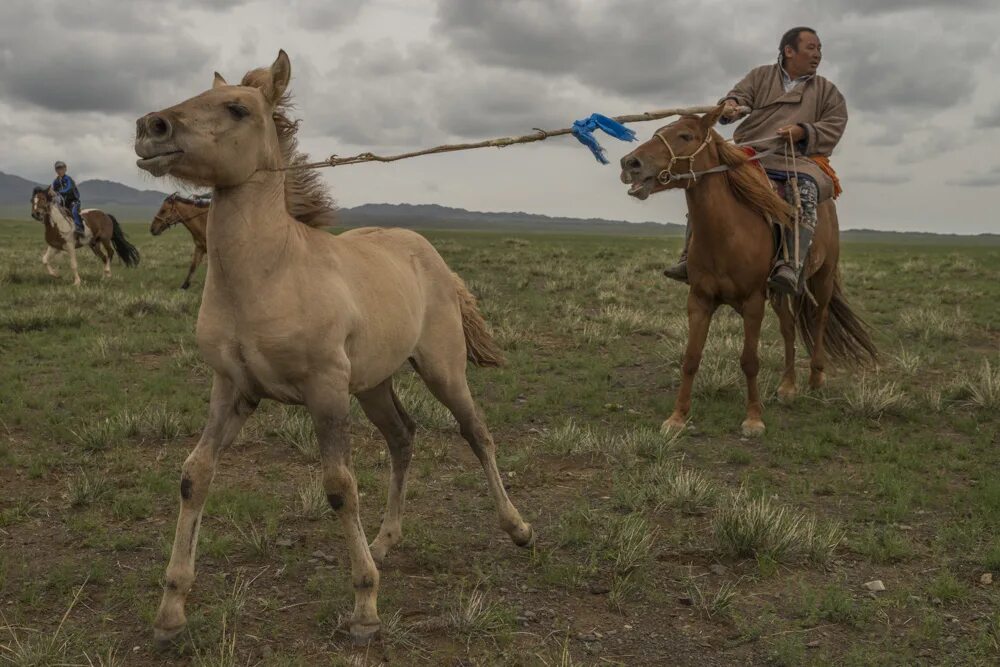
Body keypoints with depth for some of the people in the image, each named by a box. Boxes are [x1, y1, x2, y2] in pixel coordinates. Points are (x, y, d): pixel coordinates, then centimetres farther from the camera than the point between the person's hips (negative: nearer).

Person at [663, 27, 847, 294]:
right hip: (750, 155, 2)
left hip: (799, 160, -2)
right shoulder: (761, 76, 20)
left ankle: (792, 267, -50)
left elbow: (834, 126, 7)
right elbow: (741, 94, 5)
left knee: (805, 185, -37)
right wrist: (731, 105, -21)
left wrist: (804, 132, -14)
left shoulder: (827, 91, 18)